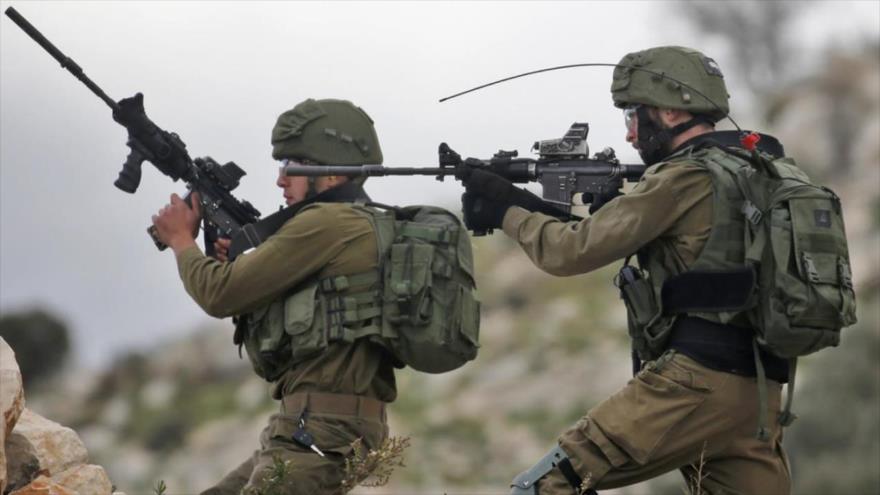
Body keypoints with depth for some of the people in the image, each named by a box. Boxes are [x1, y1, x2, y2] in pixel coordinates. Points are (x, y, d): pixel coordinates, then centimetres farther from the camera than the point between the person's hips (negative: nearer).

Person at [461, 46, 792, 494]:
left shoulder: (682, 178, -7)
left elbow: (572, 251, -6)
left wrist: (508, 213, 11)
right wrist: (612, 210, 18)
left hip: (692, 384, -8)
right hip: (757, 396, 8)